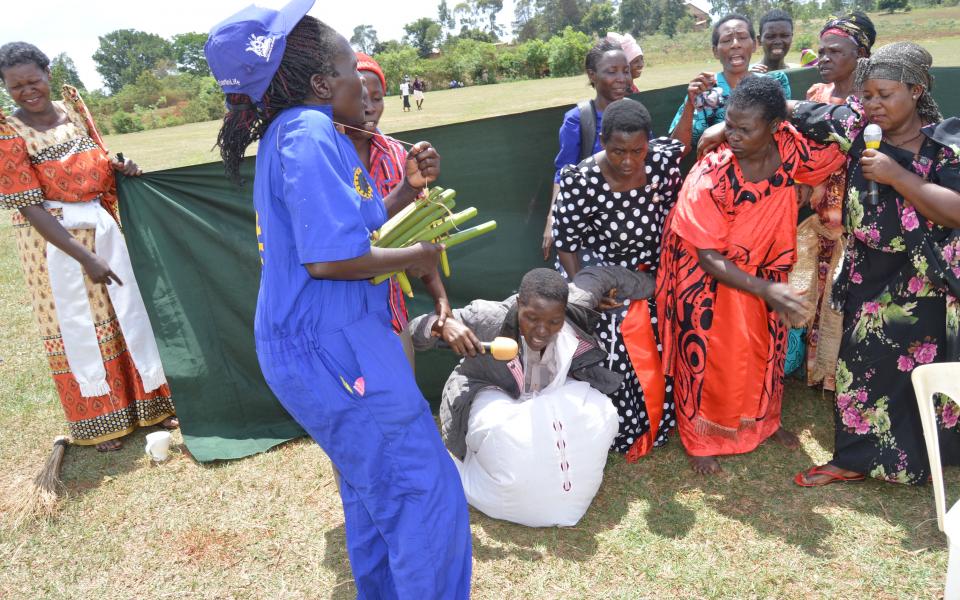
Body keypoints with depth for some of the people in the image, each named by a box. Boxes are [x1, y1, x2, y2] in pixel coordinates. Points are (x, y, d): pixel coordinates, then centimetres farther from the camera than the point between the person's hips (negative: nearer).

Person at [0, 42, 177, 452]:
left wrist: (119, 167, -7)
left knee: (129, 311, 10)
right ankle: (101, 422, 22)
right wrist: (85, 257, -22)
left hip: (101, 226, 5)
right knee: (77, 325, 6)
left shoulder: (73, 107, 2)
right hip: (54, 238, -5)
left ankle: (148, 403, 27)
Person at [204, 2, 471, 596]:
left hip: (319, 340, 11)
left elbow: (355, 223, 19)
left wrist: (408, 186, 8)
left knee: (373, 485, 25)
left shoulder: (291, 132, 14)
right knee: (426, 492, -2)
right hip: (331, 345, -11)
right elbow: (330, 257, -27)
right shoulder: (310, 133, -18)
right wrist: (415, 256, -13)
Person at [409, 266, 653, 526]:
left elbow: (600, 276, -6)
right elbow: (415, 331, -31)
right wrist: (443, 325, -53)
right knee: (502, 433, -33)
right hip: (497, 394, -2)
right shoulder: (490, 318, -36)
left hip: (556, 391, 3)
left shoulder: (576, 308, -28)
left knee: (599, 418, -21)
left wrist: (646, 285, 9)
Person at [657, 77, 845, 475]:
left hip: (762, 268, 5)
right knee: (705, 354, 5)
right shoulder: (709, 176, -30)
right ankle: (700, 438, 28)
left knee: (764, 345, 18)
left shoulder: (790, 150, -17)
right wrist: (767, 290, -32)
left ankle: (764, 420, 45)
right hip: (706, 276, -5)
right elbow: (711, 258, -26)